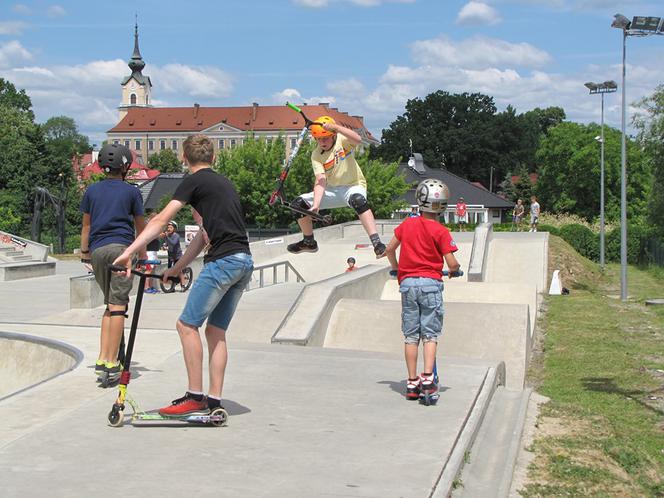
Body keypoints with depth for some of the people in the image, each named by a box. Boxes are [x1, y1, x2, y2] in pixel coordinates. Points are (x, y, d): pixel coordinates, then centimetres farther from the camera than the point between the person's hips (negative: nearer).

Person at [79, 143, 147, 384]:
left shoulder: (91, 190, 14)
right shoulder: (132, 191, 6)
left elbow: (86, 225, 16)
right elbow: (140, 227, 12)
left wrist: (84, 253, 23)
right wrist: (143, 255, 23)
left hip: (97, 251, 4)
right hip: (121, 248, -4)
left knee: (109, 305, 14)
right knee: (118, 306, -6)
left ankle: (102, 361, 3)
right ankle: (112, 364, -10)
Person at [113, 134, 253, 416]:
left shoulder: (194, 181, -1)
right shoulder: (224, 183, 25)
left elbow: (160, 220, -11)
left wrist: (128, 252, -14)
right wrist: (175, 270, 27)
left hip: (223, 261, -9)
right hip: (245, 263, 9)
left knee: (187, 325, -4)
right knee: (216, 331, 12)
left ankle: (195, 397, -5)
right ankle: (214, 402, 11)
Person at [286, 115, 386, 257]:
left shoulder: (342, 140, -13)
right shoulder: (316, 155, -7)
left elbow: (357, 140, -37)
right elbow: (320, 181, -18)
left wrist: (335, 127, -46)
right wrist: (316, 205, -33)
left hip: (353, 186, -5)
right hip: (332, 191, 5)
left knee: (358, 200, -41)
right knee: (298, 204, -5)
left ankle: (377, 243, -47)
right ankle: (309, 242, 16)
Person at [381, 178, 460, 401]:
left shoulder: (407, 224, 5)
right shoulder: (441, 231, -6)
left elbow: (389, 249, 10)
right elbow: (452, 263, -9)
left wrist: (395, 269, 27)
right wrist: (455, 270, 14)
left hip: (407, 282, 3)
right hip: (430, 283, -3)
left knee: (411, 335, 7)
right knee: (430, 333, 2)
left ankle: (412, 383, 8)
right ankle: (428, 378, -11)